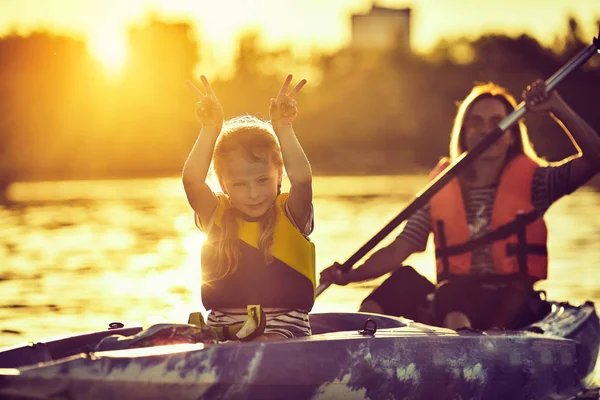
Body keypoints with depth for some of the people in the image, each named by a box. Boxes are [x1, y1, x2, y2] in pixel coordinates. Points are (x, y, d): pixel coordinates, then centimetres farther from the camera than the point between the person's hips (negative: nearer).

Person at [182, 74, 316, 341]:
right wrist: (210, 130, -20)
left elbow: (302, 179, -18)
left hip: (285, 331, -2)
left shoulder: (290, 216, 3)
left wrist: (283, 129, -24)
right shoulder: (217, 216, 8)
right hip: (221, 332, 2)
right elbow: (192, 181, -11)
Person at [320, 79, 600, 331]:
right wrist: (348, 276, -10)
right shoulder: (441, 188, 12)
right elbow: (396, 252, 6)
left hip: (512, 305, -3)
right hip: (453, 302, 3)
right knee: (405, 279, -27)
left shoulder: (530, 181, 8)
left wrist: (558, 109, -15)